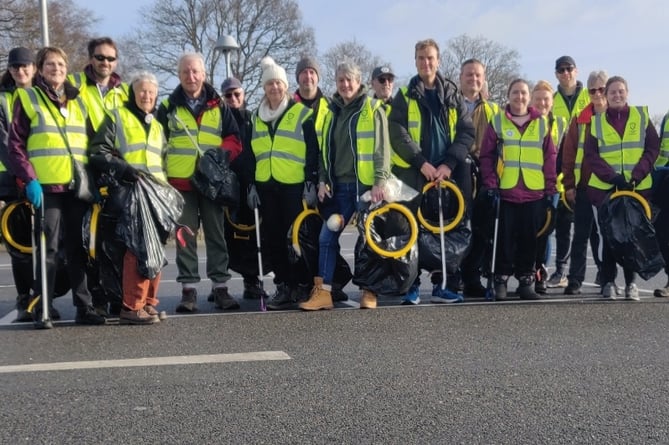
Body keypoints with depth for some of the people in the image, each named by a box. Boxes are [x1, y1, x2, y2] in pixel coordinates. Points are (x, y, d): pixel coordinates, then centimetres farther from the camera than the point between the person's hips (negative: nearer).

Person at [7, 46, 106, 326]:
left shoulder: (78, 102, 16)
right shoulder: (27, 98, 3)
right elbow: (16, 144, -2)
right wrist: (29, 179, -14)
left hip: (77, 186, 4)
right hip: (45, 186, -4)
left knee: (79, 248, 7)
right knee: (48, 249, -3)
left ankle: (84, 307, 12)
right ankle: (43, 310, 4)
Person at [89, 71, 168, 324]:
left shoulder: (157, 126, 24)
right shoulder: (117, 118, 4)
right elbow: (98, 153, -4)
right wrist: (123, 169, -17)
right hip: (130, 194, -7)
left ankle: (148, 303, 14)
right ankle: (131, 308, -11)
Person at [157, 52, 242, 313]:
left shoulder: (218, 106, 10)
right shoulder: (168, 107, 8)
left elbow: (234, 139, 8)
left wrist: (221, 155, -11)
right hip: (180, 181, -1)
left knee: (216, 234, 4)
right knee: (185, 236, 2)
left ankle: (220, 286, 11)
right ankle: (188, 289, 7)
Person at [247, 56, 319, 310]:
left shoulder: (302, 114, -1)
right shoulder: (256, 117, 15)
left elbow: (313, 153, -4)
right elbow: (252, 154, 17)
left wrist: (311, 183, -10)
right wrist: (251, 185, 11)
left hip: (294, 186, -5)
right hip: (266, 186, 5)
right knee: (272, 238, 6)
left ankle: (300, 285, 6)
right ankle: (282, 285, 14)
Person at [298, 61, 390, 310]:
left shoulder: (373, 109, -1)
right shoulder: (332, 111, 15)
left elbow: (382, 148, -7)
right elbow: (325, 149, 18)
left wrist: (380, 180, -15)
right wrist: (323, 180, 9)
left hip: (365, 185, -5)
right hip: (339, 186, 5)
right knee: (327, 237, -1)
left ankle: (370, 291, 11)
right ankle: (323, 292, 2)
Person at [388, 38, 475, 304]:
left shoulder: (452, 96, 11)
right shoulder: (405, 96, 6)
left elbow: (467, 132, 4)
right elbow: (397, 132, -5)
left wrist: (449, 163, -10)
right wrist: (422, 162, -14)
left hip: (447, 173, 2)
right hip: (413, 173, -2)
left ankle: (441, 282, 12)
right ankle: (411, 284, 5)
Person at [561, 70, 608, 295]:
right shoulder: (580, 120, 4)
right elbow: (568, 154, 3)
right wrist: (569, 185, -2)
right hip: (584, 186, 0)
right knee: (581, 234, 0)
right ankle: (574, 279, 2)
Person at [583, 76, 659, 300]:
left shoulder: (641, 116, 7)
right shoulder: (597, 121, 6)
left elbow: (653, 148, 2)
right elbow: (590, 155, 0)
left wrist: (637, 175, -11)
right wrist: (612, 176, -13)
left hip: (638, 187, 0)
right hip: (605, 187, 0)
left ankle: (631, 282, 8)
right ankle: (608, 281, 7)